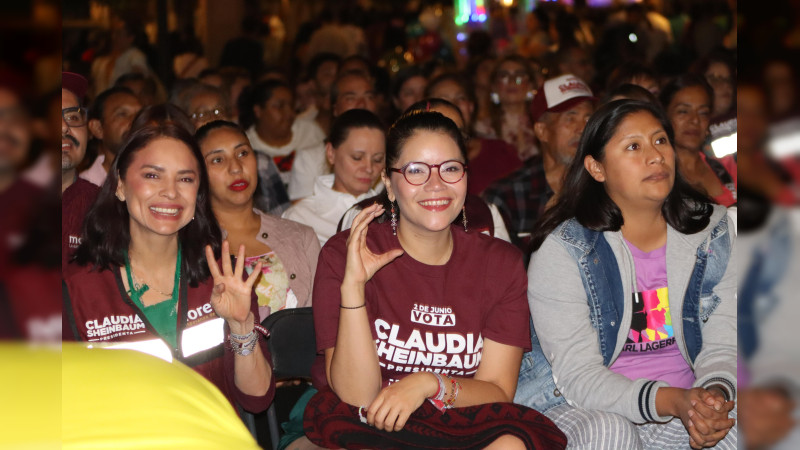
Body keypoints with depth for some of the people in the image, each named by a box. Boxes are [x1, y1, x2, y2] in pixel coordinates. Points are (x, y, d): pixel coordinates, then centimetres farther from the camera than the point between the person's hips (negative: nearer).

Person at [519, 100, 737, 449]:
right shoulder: (562, 250, -11)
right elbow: (578, 375, -16)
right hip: (578, 406, -3)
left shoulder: (714, 233, 3)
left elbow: (722, 344, 2)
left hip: (687, 402, 3)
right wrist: (674, 401, -31)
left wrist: (715, 393, -23)